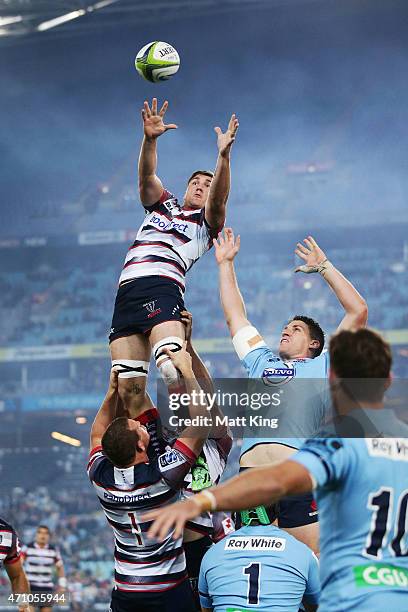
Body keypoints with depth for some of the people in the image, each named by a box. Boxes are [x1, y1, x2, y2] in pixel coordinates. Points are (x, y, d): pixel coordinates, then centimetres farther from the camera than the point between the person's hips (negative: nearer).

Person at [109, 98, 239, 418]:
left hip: (163, 287, -4)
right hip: (127, 291, 5)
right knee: (129, 389, -7)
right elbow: (146, 175, 9)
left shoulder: (208, 221, 17)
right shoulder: (161, 202, 28)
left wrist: (224, 155, -21)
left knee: (174, 372, -28)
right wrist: (150, 139, -10)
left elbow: (219, 198, -4)